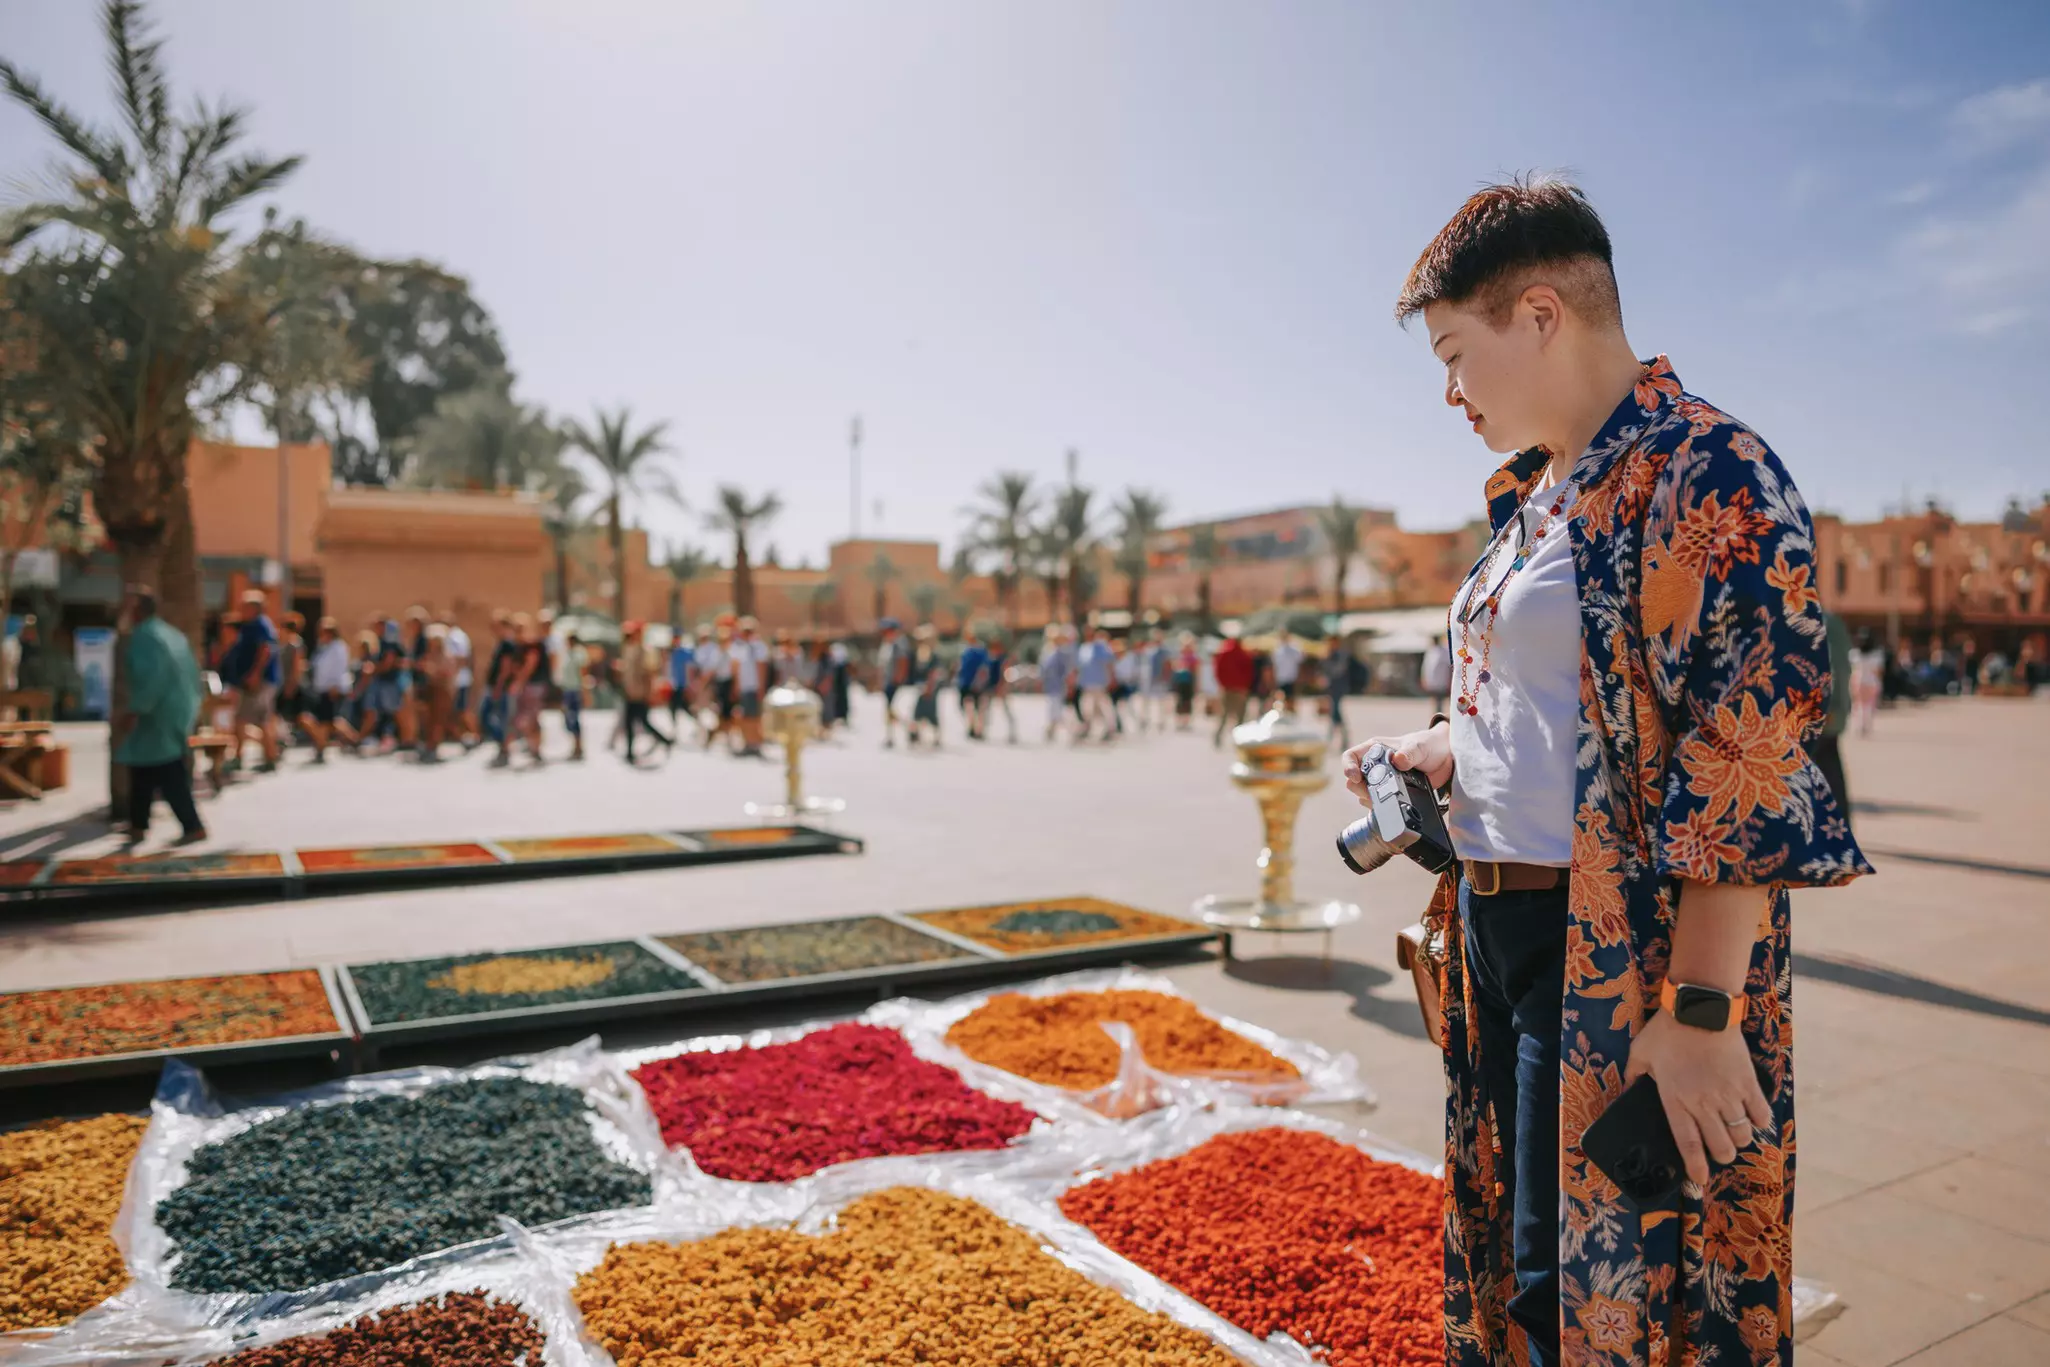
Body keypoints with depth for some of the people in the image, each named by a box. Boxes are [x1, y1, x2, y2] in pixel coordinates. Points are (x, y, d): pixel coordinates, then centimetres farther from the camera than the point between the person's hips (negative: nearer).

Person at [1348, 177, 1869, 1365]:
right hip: (1498, 922, 9)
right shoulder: (1537, 496, 13)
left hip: (1624, 956, -8)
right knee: (1516, 1256, 20)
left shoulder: (1707, 476, -14)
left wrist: (1701, 1010, -22)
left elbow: (1749, 764, -21)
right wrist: (1436, 751, 7)